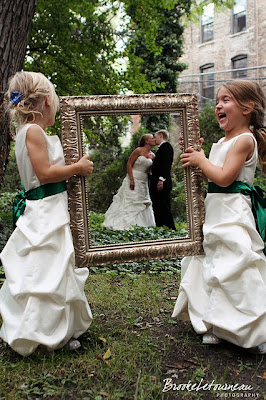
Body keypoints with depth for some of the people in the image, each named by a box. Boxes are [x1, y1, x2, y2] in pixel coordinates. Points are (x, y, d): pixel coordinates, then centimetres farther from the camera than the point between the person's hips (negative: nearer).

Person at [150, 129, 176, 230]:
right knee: (157, 209, 9)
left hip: (162, 184, -10)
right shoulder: (162, 148, 25)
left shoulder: (166, 146, -4)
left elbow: (166, 164, -17)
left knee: (164, 209, -11)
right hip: (157, 185, 10)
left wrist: (161, 179, -23)